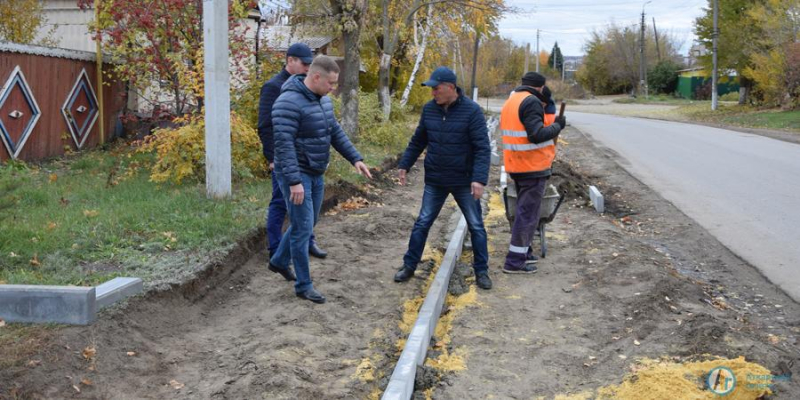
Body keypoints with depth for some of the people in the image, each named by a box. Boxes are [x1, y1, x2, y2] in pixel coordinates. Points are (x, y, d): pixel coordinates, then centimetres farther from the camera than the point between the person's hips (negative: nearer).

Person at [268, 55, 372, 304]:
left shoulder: (322, 99, 6)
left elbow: (335, 132, 13)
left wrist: (355, 159, 5)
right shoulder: (288, 102, -22)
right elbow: (283, 145, -26)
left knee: (307, 224, 19)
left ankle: (279, 261, 39)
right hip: (295, 175, -9)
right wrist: (294, 182, -29)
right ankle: (303, 285, 7)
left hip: (316, 173, 9)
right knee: (303, 228, -5)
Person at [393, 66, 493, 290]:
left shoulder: (471, 111, -14)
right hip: (435, 181, 3)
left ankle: (481, 271, 19)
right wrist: (405, 165, 11)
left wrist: (479, 179, -26)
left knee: (476, 226, 5)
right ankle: (409, 266, 18)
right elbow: (418, 141, 13)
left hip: (464, 182, -3)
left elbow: (482, 148, -17)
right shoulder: (429, 109, 0)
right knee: (422, 224, 6)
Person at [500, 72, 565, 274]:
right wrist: (557, 125, -8)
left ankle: (522, 251, 30)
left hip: (516, 165, 10)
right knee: (528, 213, -4)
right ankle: (515, 261, -2)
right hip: (533, 166, -10)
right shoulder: (531, 102, -15)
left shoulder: (511, 101, 15)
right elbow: (537, 134, -22)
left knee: (524, 210, 21)